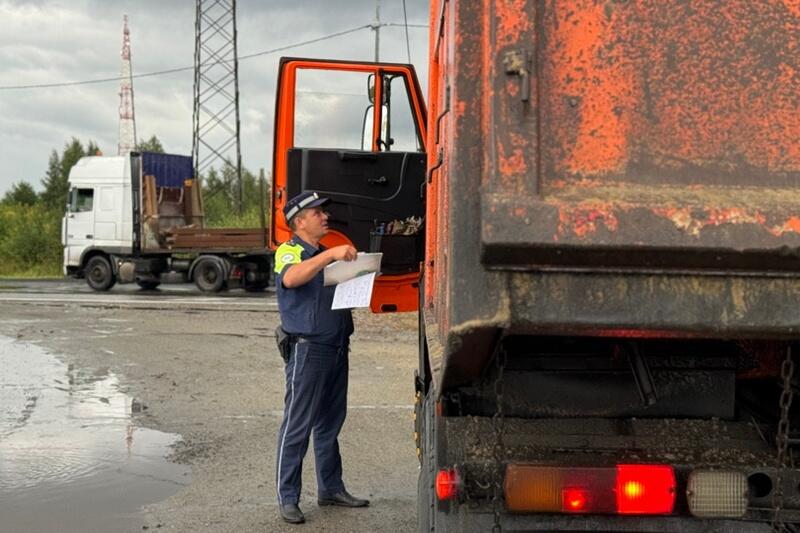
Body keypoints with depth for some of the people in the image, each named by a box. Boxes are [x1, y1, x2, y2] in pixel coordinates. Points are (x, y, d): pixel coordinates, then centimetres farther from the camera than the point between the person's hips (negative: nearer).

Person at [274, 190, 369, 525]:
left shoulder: (325, 253, 20)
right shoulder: (289, 251, -5)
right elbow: (290, 278, -29)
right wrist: (330, 255, -36)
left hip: (337, 348, 8)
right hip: (308, 349, -8)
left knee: (330, 424, 15)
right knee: (297, 427, -3)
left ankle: (331, 489, 25)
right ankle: (287, 498, 3)